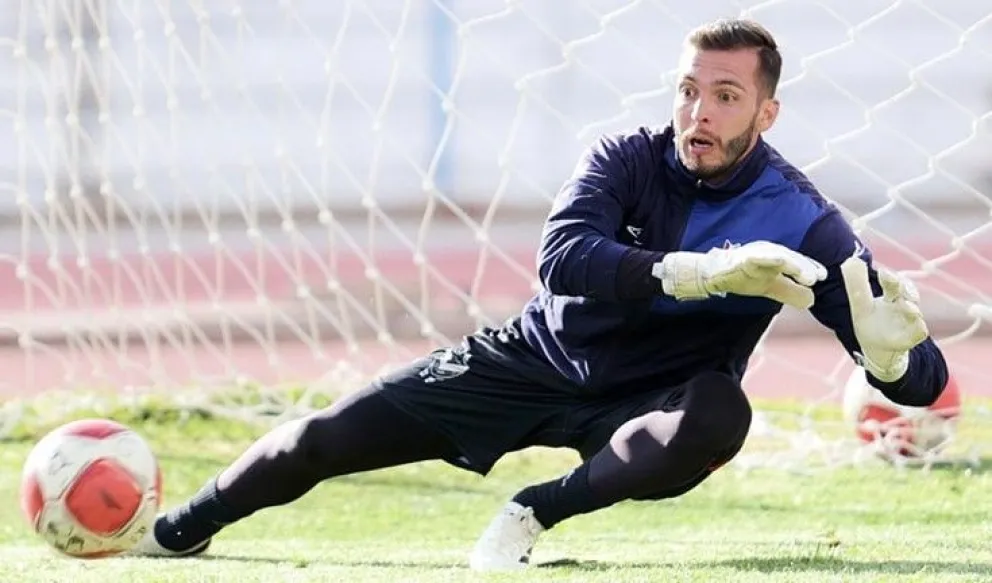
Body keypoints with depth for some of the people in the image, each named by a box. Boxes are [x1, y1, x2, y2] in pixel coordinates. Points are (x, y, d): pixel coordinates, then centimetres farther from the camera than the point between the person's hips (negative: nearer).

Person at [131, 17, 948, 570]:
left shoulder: (802, 225, -21)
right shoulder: (629, 159, -15)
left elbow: (923, 382, -25)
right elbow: (562, 259, -35)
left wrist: (893, 350, -51)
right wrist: (699, 272, -48)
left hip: (635, 409, -2)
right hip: (533, 361, 2)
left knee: (718, 417, -38)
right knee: (319, 442, -3)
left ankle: (535, 514, -21)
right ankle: (175, 535, 23)